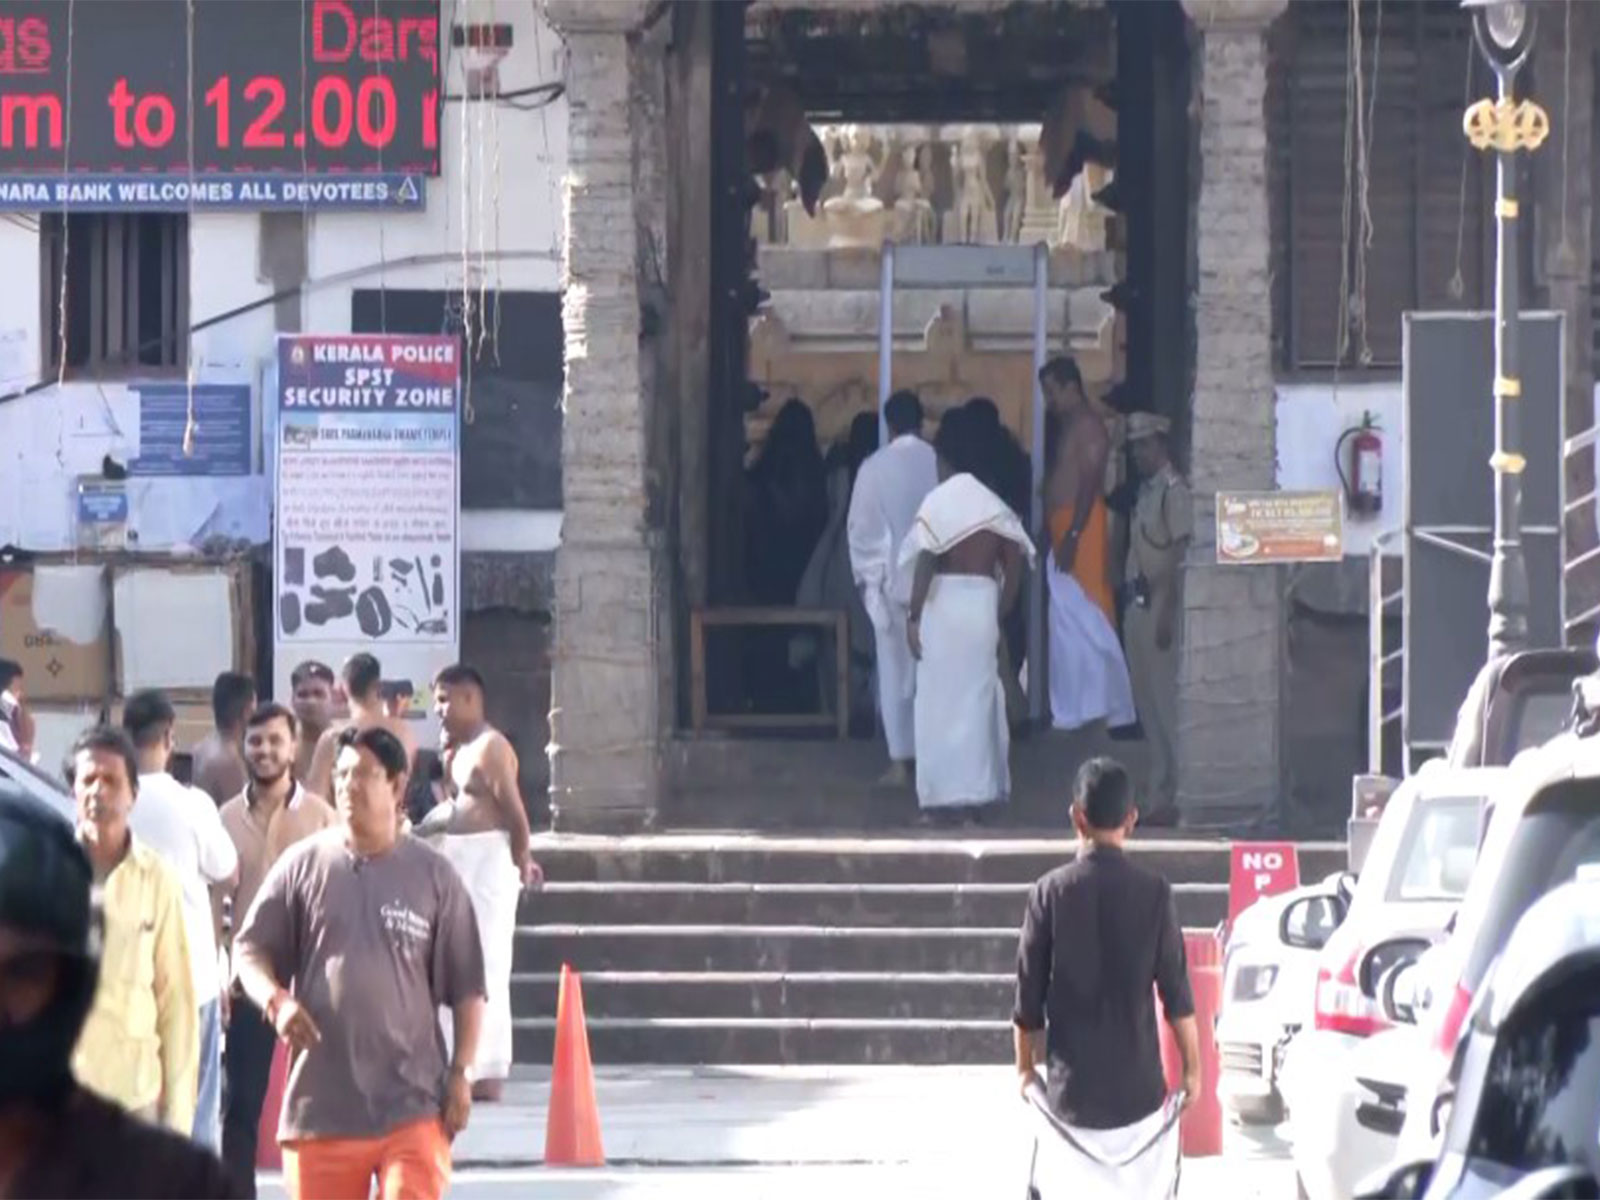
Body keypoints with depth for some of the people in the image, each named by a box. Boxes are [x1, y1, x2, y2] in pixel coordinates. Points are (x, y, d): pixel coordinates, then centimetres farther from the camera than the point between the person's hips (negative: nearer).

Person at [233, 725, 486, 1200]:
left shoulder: (433, 876, 3)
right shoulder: (303, 866, 5)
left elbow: (466, 987, 6)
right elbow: (250, 948, 8)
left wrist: (461, 1072, -2)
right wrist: (276, 1000, -12)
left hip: (412, 1103, -2)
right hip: (321, 1102, 2)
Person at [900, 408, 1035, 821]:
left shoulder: (937, 502, -7)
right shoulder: (995, 506, 8)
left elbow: (925, 565, -14)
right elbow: (1013, 570, 6)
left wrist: (914, 617, -11)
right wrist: (999, 616, 12)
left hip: (944, 602, -5)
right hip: (984, 605, 5)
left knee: (939, 698, 1)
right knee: (979, 696, 12)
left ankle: (941, 793, 0)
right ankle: (978, 790, 13)